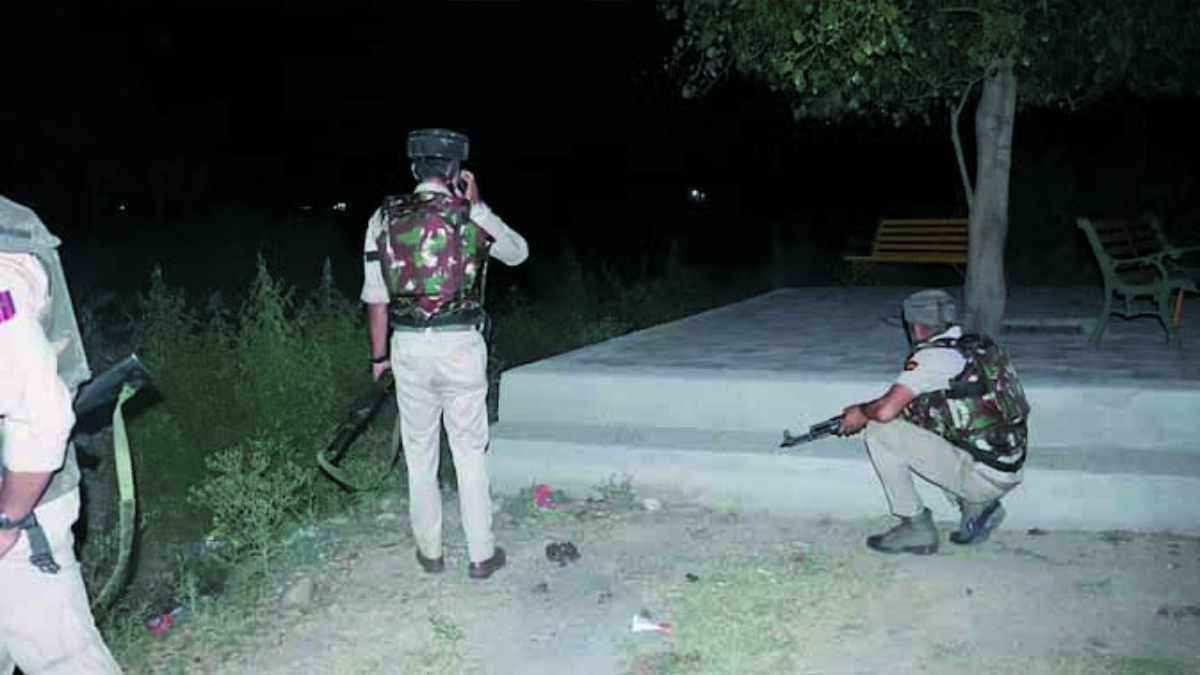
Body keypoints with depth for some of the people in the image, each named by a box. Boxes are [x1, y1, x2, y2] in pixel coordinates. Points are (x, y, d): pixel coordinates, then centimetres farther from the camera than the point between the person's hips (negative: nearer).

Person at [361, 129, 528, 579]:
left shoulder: (384, 219, -2)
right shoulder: (472, 217, -5)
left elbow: (376, 298, -1)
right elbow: (518, 252, 15)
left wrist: (379, 355, 10)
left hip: (409, 346, 1)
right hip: (460, 345, -1)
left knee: (419, 455, 14)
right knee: (470, 453, 10)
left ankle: (429, 551, 25)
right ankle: (481, 555, 17)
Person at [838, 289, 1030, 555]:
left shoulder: (932, 356, -14)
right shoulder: (975, 346, 13)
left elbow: (885, 410, -21)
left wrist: (861, 412, 1)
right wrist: (866, 409, 22)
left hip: (982, 475, -9)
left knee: (880, 432, -7)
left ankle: (917, 528, 1)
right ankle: (976, 506, 15)